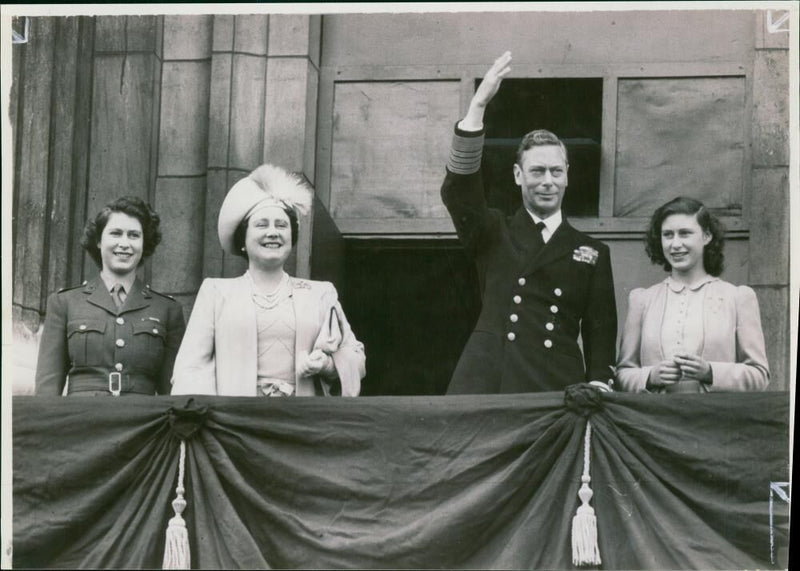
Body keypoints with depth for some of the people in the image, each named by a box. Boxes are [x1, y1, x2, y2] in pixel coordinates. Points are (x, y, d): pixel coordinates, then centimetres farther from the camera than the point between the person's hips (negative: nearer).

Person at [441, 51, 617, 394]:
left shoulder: (591, 253, 14)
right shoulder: (492, 235, 13)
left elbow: (600, 334, 11)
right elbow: (458, 188, -4)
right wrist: (478, 105, -13)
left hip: (556, 391, 1)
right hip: (484, 388, -1)